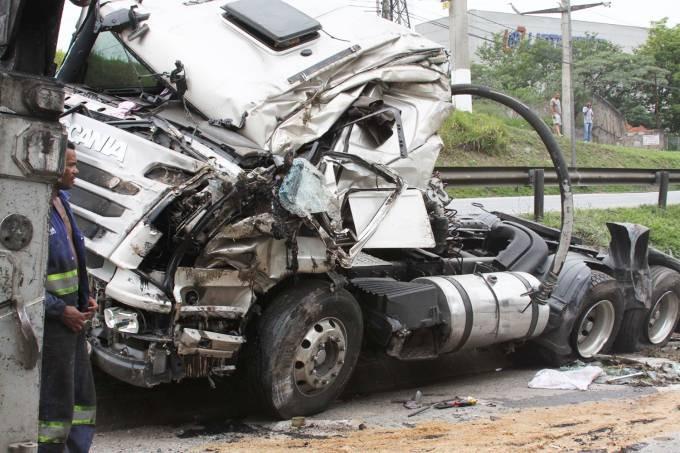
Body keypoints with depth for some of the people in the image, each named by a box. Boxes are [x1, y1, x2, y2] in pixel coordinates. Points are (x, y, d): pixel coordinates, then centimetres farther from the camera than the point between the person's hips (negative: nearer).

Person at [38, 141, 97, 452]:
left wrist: (85, 298, 10)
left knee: (81, 393, 18)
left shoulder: (60, 201, 11)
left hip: (71, 315, 10)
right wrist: (61, 310, -19)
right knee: (55, 401, -1)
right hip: (51, 321, -10)